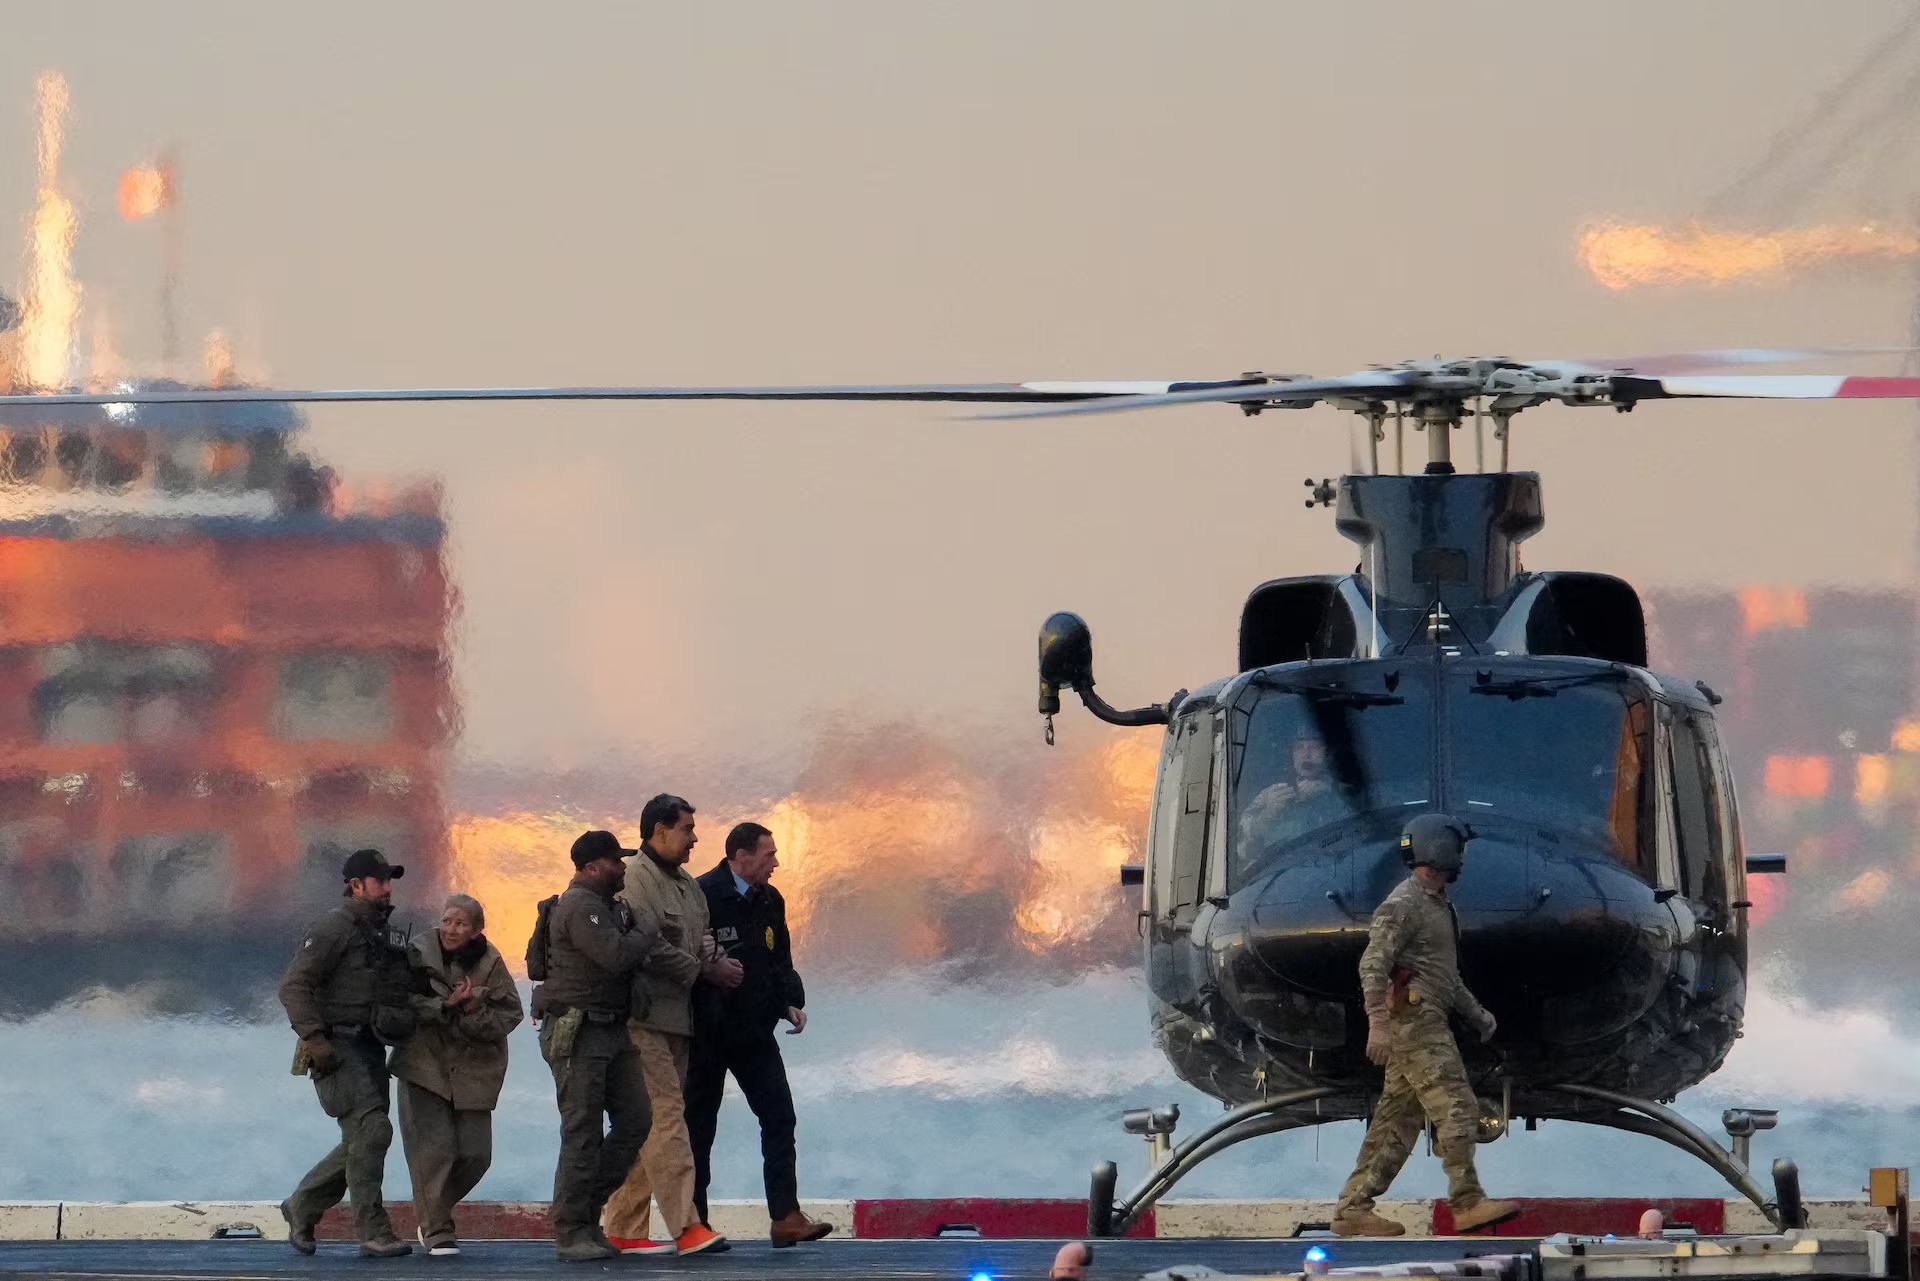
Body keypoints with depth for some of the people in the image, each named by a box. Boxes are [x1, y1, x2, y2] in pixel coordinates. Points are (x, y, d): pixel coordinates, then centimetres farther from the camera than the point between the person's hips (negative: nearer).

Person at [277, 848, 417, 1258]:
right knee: (371, 1130, -17)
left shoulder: (387, 935, 17)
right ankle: (373, 1232, -15)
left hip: (370, 1051, 9)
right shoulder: (334, 928, -8)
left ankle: (301, 1208, 27)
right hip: (337, 1050, -9)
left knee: (360, 1143, 10)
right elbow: (294, 986, -14)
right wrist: (312, 1037, -22)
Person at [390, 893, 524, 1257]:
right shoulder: (419, 953, -5)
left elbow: (510, 1012, -3)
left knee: (475, 1153, 1)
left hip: (473, 1070, 3)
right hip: (425, 1066, -3)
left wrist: (474, 1015, -20)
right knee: (434, 1146, -12)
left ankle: (433, 1212, 25)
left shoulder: (489, 963, -1)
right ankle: (435, 1229, -2)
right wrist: (445, 1006, -21)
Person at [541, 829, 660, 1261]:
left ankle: (587, 1212, 18)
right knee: (583, 1133, -6)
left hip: (613, 1030, 10)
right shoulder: (580, 907, -15)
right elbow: (617, 955, -26)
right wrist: (647, 930, -9)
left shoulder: (608, 905, 17)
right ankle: (571, 1233, -1)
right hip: (578, 1032, -10)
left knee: (633, 1122, 8)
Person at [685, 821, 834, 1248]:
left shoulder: (770, 901, 10)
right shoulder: (702, 897, -14)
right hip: (707, 1034, -6)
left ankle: (786, 1217, -5)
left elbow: (781, 962, 17)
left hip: (755, 1034, 6)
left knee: (779, 1118, -3)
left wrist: (792, 1001, 2)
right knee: (698, 1127, 3)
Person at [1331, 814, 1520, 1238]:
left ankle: (1353, 1208, 6)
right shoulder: (1403, 905, -10)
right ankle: (1468, 1203, -16)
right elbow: (1373, 964, -19)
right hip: (1412, 1018, -10)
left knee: (1397, 1119, 7)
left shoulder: (1438, 905, 22)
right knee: (1456, 1108, -14)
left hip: (1428, 1022, 10)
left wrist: (1475, 1014, 28)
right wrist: (1377, 1024, -27)